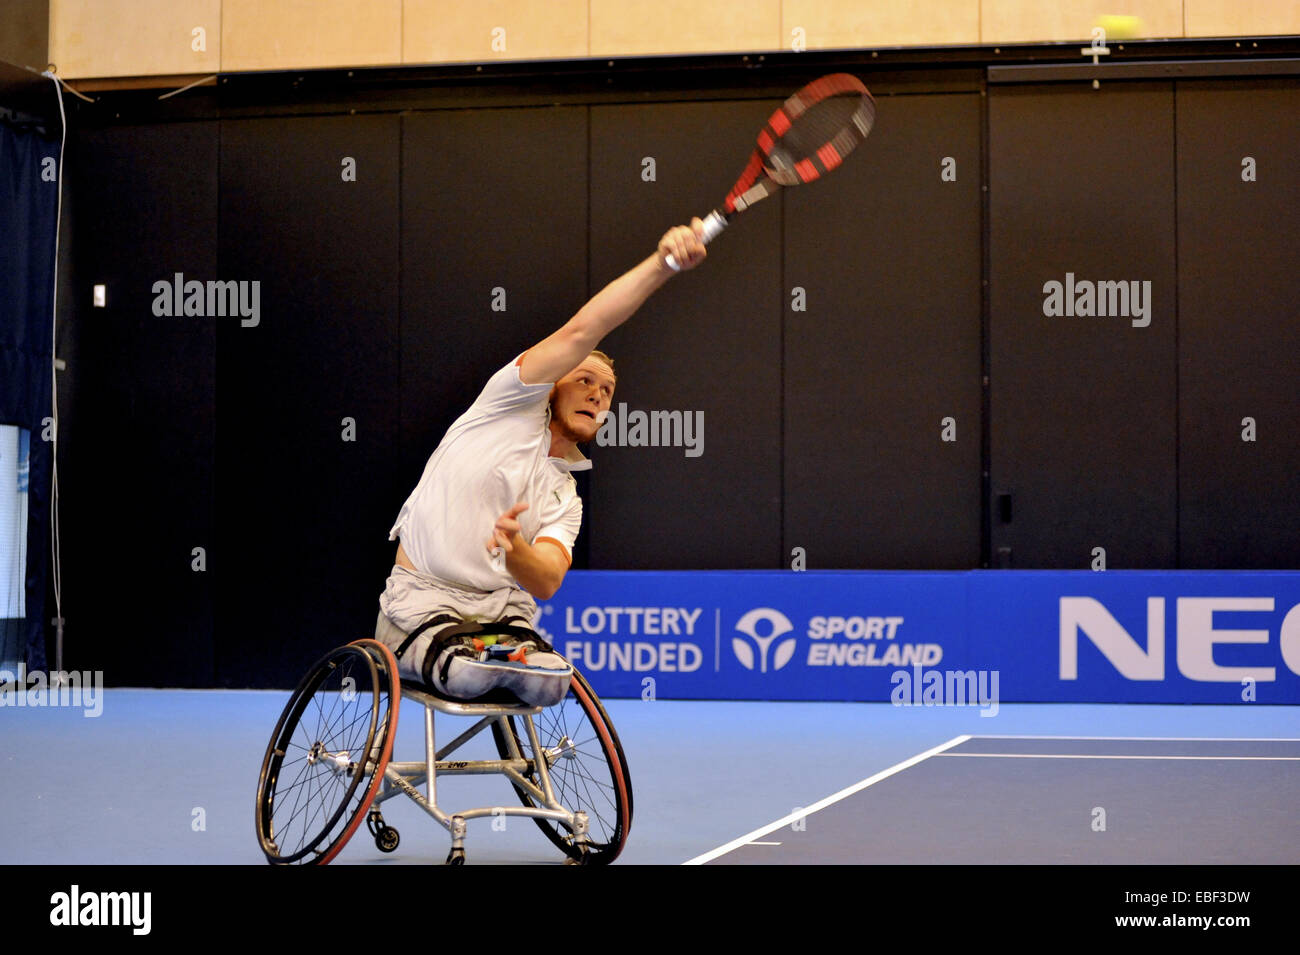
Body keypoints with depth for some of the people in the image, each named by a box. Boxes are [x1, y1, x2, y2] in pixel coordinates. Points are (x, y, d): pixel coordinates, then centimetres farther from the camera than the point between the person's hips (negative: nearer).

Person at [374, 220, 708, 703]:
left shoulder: (566, 500, 17)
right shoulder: (516, 408, 4)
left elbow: (547, 581, -4)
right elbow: (581, 331, -11)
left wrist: (512, 549, -28)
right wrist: (661, 262, -21)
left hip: (502, 610, 5)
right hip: (420, 603, -5)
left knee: (548, 683, -25)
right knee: (467, 676, -35)